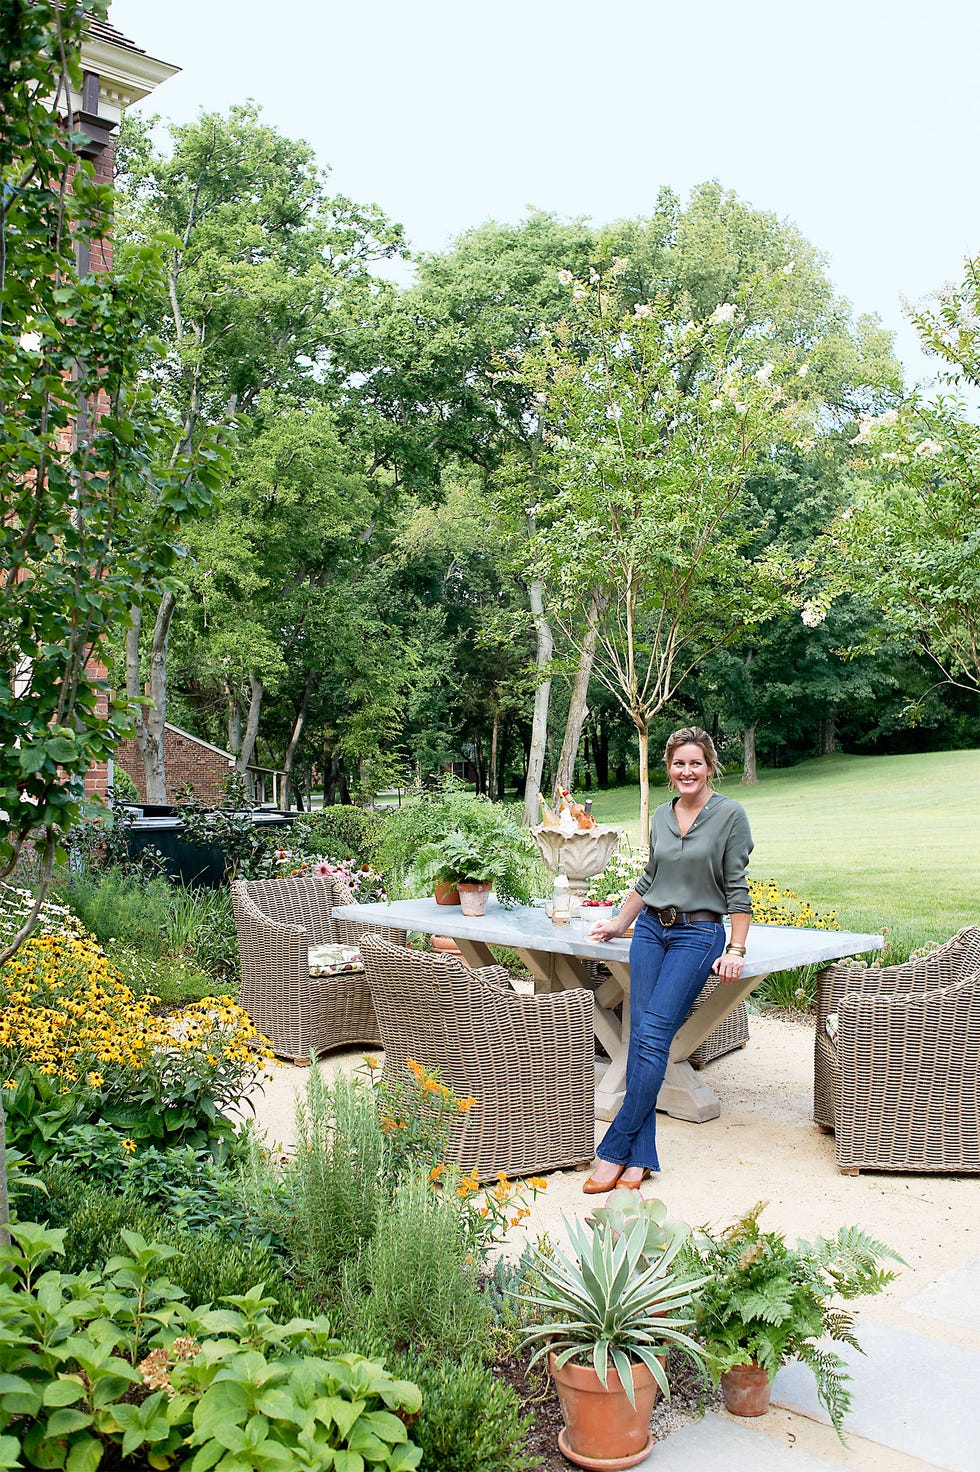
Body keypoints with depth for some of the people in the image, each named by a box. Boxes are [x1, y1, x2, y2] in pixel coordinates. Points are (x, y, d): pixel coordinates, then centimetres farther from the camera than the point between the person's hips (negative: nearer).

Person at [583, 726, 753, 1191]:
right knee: (640, 1036, -4)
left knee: (653, 1036, -14)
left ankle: (615, 1150, -7)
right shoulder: (661, 816, 11)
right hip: (650, 929, 5)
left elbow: (737, 887, -6)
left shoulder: (730, 814, -5)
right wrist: (620, 923, 25)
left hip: (698, 935, -5)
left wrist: (736, 950, -11)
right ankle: (639, 1158, -1)